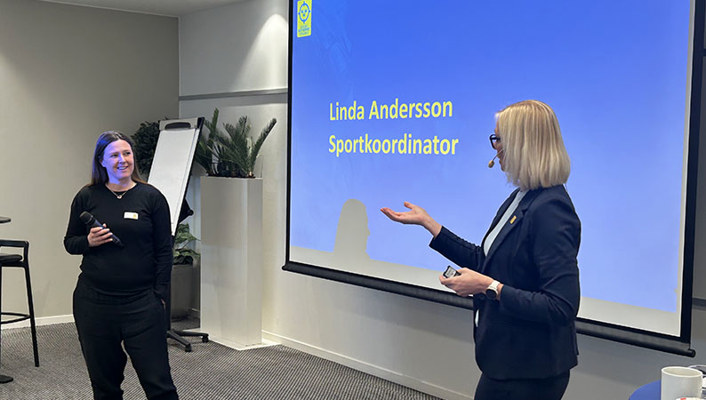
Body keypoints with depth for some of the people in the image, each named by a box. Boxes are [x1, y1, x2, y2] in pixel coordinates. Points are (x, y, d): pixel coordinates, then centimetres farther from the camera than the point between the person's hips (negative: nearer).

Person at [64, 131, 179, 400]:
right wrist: (89, 242, -9)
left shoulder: (151, 197, 0)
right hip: (93, 303, 2)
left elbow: (164, 251, 2)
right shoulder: (87, 197, 5)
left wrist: (159, 295, -4)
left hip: (142, 303, -2)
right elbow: (70, 242, 13)